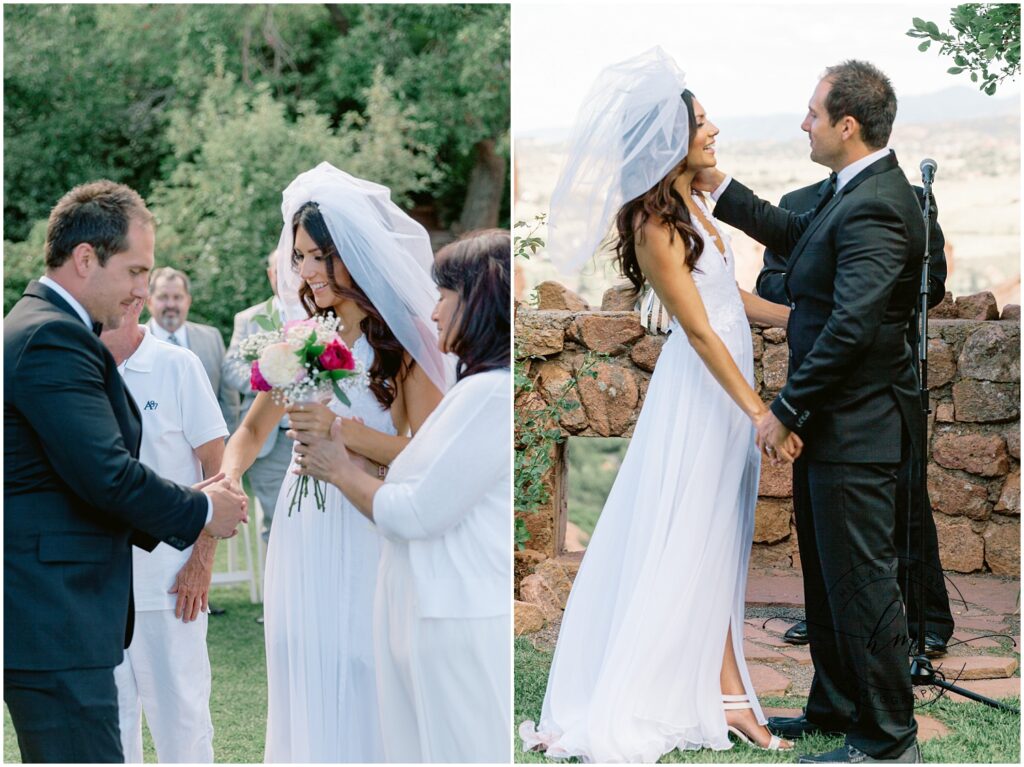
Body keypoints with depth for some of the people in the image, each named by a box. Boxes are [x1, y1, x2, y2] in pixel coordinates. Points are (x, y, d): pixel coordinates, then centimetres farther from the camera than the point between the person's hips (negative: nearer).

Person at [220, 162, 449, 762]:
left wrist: (343, 429, -21)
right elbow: (254, 428, 13)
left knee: (360, 684, -1)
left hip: (369, 530, -5)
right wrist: (230, 474, -6)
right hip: (302, 526, 5)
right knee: (304, 683, 9)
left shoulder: (406, 339, -6)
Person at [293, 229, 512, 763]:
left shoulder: (492, 394, -17)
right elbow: (426, 500, 13)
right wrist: (336, 455, 9)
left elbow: (415, 515, -16)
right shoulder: (480, 389, 15)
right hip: (434, 616, 10)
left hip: (462, 628, -10)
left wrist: (340, 470, 0)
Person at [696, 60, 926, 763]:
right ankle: (836, 707, 34)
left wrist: (787, 409, -21)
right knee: (826, 572, 20)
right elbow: (793, 234, 26)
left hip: (858, 428, -11)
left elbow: (853, 326, -27)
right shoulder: (854, 192, 10)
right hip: (832, 422, 11)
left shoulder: (875, 207, -22)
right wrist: (716, 185, 23)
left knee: (861, 579, -2)